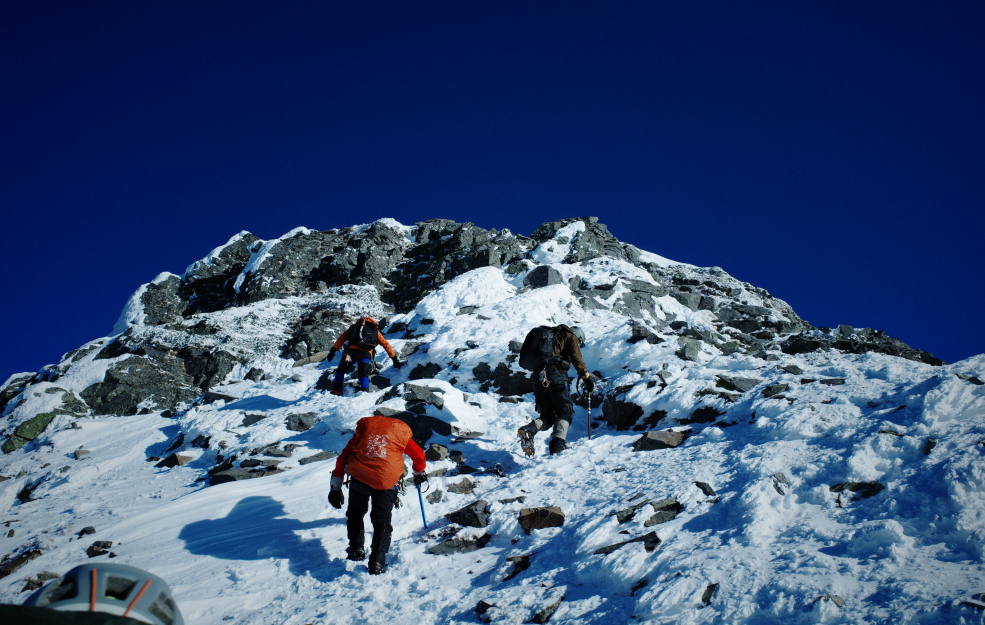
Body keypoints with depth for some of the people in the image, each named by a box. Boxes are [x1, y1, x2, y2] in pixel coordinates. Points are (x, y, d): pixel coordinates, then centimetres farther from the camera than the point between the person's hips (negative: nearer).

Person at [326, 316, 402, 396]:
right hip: (366, 354, 0)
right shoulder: (375, 331, 28)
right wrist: (395, 359, 30)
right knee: (364, 375, 13)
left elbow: (342, 338, 19)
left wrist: (333, 350, 16)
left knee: (341, 370, 23)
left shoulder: (354, 327, 28)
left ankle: (337, 390, 13)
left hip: (352, 351, 0)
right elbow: (386, 345, 27)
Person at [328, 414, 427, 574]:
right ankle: (377, 561, -2)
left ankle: (356, 549, 29)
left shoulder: (363, 429, 24)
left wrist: (336, 487, 23)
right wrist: (419, 474, 52)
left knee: (355, 515, 25)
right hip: (386, 481, -1)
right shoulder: (401, 433, 22)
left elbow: (343, 457, 21)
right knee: (382, 520, 8)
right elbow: (418, 456, 32)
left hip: (359, 476, 1)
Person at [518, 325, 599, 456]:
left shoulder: (550, 336, 33)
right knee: (564, 412, 1)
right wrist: (586, 377, -5)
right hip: (555, 375, -6)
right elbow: (577, 358, -3)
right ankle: (558, 441, -22)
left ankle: (528, 430, -16)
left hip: (538, 377, 6)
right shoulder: (571, 337, 14)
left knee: (547, 416, 12)